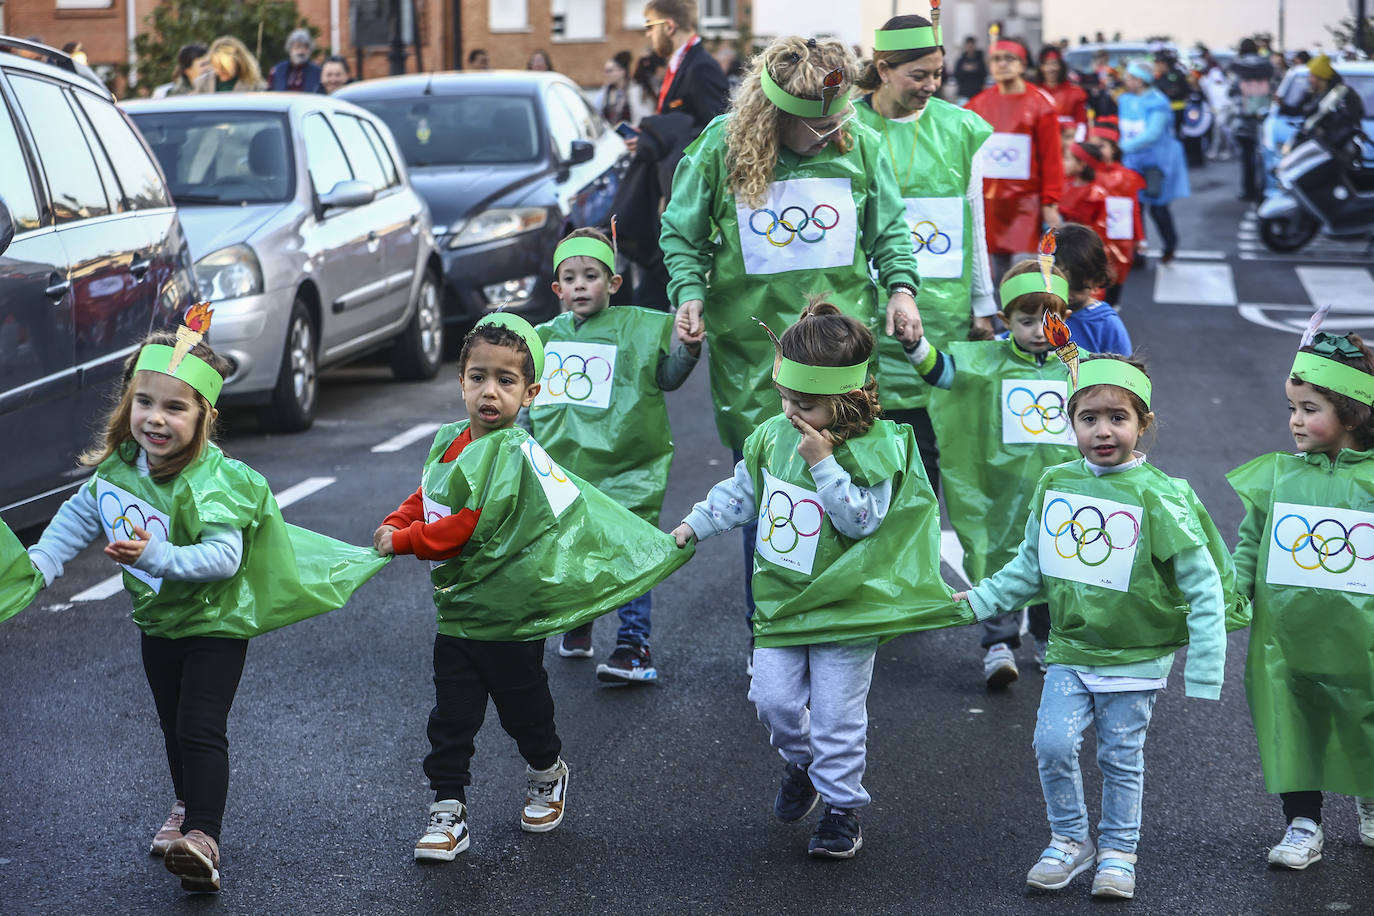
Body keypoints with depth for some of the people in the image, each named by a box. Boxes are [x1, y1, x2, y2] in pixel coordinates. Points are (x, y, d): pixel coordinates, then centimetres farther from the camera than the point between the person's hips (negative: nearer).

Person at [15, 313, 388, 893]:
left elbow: (224, 556, -35)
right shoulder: (117, 469, -7)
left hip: (216, 622, -7)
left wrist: (156, 556, -44)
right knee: (173, 726, 22)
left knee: (202, 729, -13)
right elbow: (77, 519, 7)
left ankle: (202, 837, -15)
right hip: (157, 621, 7)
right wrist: (35, 569, -2)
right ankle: (187, 807, 42)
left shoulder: (215, 480, -28)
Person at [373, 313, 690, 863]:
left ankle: (548, 774, 42)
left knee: (523, 710, 15)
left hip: (509, 613, -6)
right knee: (451, 719, 5)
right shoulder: (449, 441, 2)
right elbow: (424, 499, 17)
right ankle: (447, 813, 12)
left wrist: (402, 542, -17)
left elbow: (468, 527, -26)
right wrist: (391, 526, -2)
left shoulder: (513, 453, -23)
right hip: (458, 611, 6)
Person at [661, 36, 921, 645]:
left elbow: (890, 229, 13)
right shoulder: (720, 148, -4)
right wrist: (689, 293, -9)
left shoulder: (860, 145, 2)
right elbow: (681, 234, 6)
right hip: (752, 348, -1)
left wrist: (901, 287, -2)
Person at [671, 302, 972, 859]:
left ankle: (841, 809, 15)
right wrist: (695, 525, 9)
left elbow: (861, 519, -24)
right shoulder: (772, 436, 0)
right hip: (781, 597, 5)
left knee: (836, 714, 0)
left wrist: (823, 464, -28)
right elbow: (742, 492, 15)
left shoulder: (873, 449, -17)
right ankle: (800, 763, 34)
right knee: (774, 700, 5)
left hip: (844, 601, -5)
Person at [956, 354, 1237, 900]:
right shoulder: (1055, 485, -1)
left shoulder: (1156, 498, -14)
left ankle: (1118, 852, 27)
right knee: (1053, 745, -8)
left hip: (1135, 659, -3)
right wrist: (977, 601, 7)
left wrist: (1202, 671, -15)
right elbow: (1030, 568, 14)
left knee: (1121, 759, 7)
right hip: (1070, 652, 3)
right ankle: (1069, 841, 15)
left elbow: (1205, 588, -13)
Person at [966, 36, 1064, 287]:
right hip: (987, 199, 3)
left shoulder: (1040, 103, -1)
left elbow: (1051, 156, -2)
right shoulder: (979, 104, 7)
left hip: (1025, 200, -3)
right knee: (997, 272, 6)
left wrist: (1051, 203, -6)